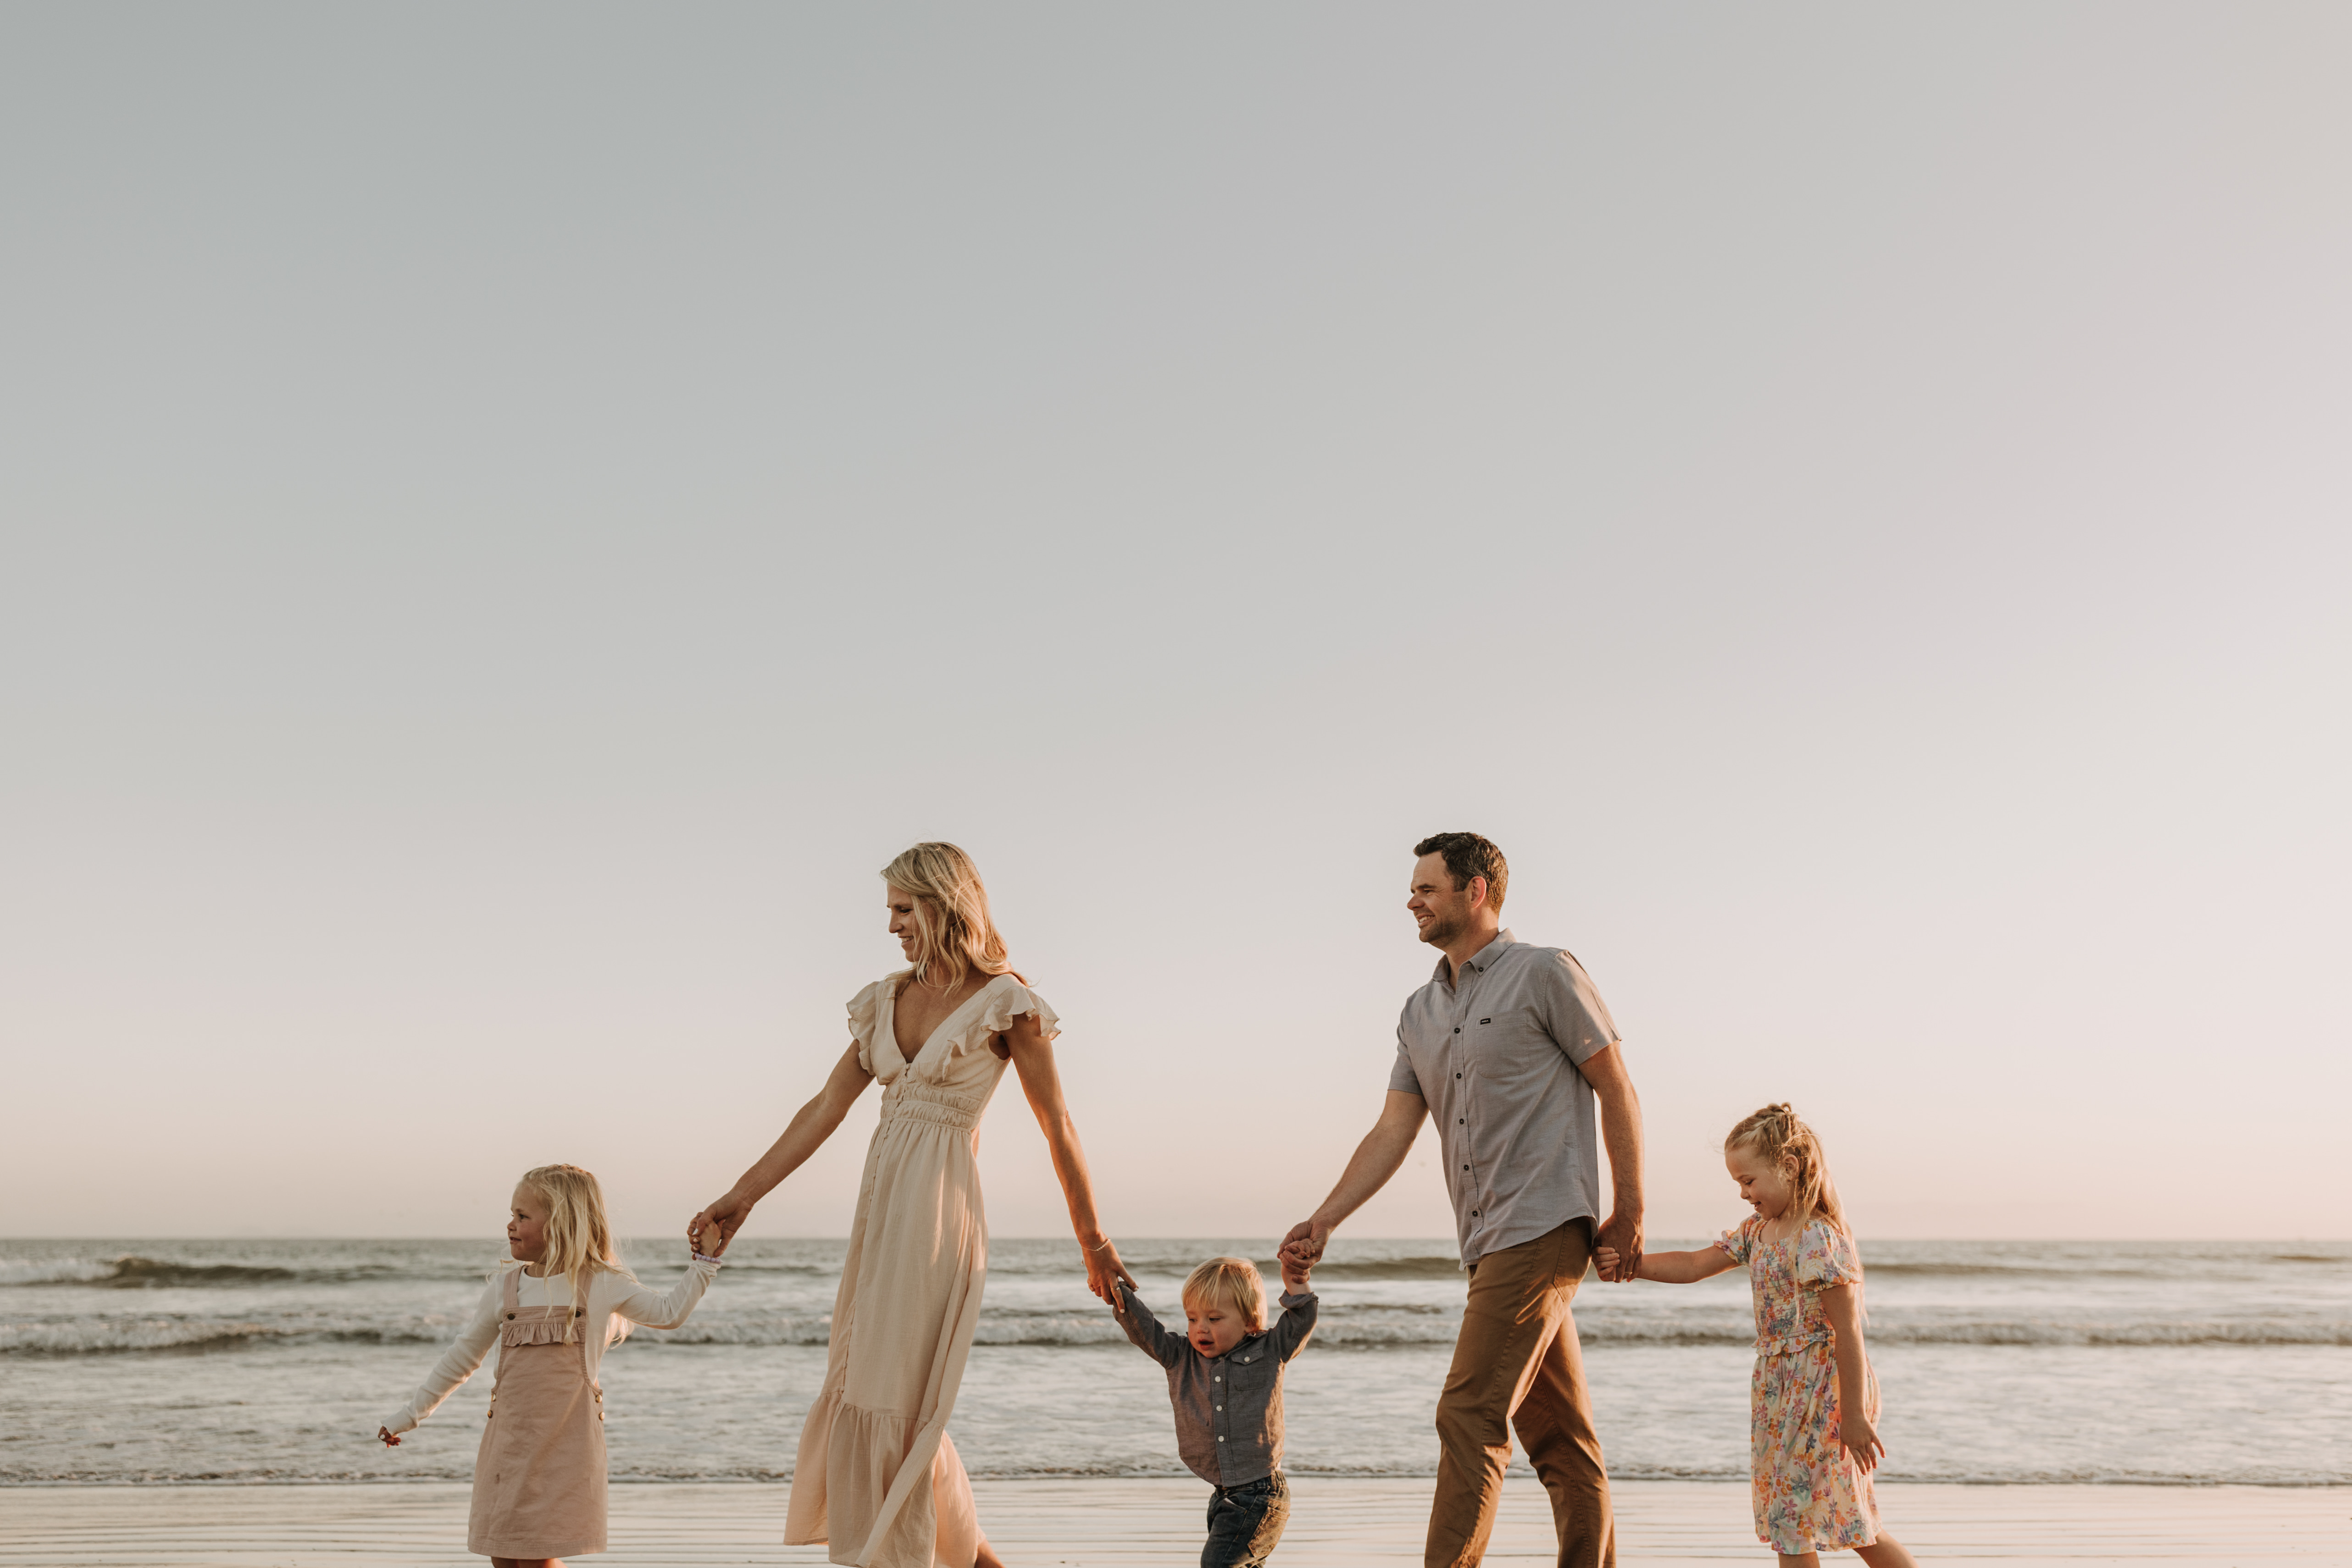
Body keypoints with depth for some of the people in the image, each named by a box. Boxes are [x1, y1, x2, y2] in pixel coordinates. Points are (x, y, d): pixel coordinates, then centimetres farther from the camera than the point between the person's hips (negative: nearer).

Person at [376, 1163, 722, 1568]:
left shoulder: (600, 1284, 1)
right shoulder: (506, 1285, 8)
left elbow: (669, 1312, 6)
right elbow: (463, 1356, 15)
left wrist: (705, 1261, 0)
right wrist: (411, 1413, 17)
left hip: (565, 1439, -4)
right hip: (509, 1438, 4)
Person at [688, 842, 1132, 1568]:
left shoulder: (1004, 1002, -5)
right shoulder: (888, 999, 12)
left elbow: (1057, 1128, -2)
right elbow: (825, 1109, 12)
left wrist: (1094, 1243, 1)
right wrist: (740, 1199, 8)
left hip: (938, 1205, -7)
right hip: (880, 1200, 7)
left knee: (897, 1399, -6)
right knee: (866, 1393, 10)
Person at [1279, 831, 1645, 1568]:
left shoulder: (1545, 974, -3)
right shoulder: (1422, 1012, 17)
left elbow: (1617, 1091, -2)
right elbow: (1392, 1131, 14)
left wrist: (1630, 1214, -5)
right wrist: (1322, 1222, 4)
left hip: (1542, 1225, -7)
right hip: (1491, 1241, 8)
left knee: (1470, 1418, -12)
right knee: (1559, 1435, 11)